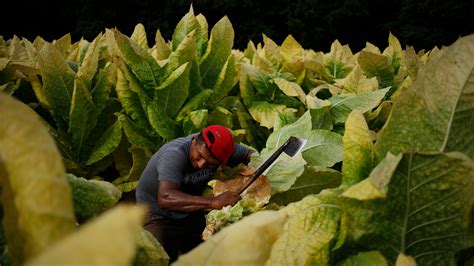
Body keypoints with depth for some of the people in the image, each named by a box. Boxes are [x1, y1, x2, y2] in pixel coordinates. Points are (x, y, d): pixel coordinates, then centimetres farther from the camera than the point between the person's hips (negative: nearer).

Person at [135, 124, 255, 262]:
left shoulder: (219, 146, -15)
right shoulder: (174, 155, -33)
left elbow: (250, 154, 2)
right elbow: (165, 198, -48)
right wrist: (213, 202, -54)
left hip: (191, 213, 6)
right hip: (157, 215, -6)